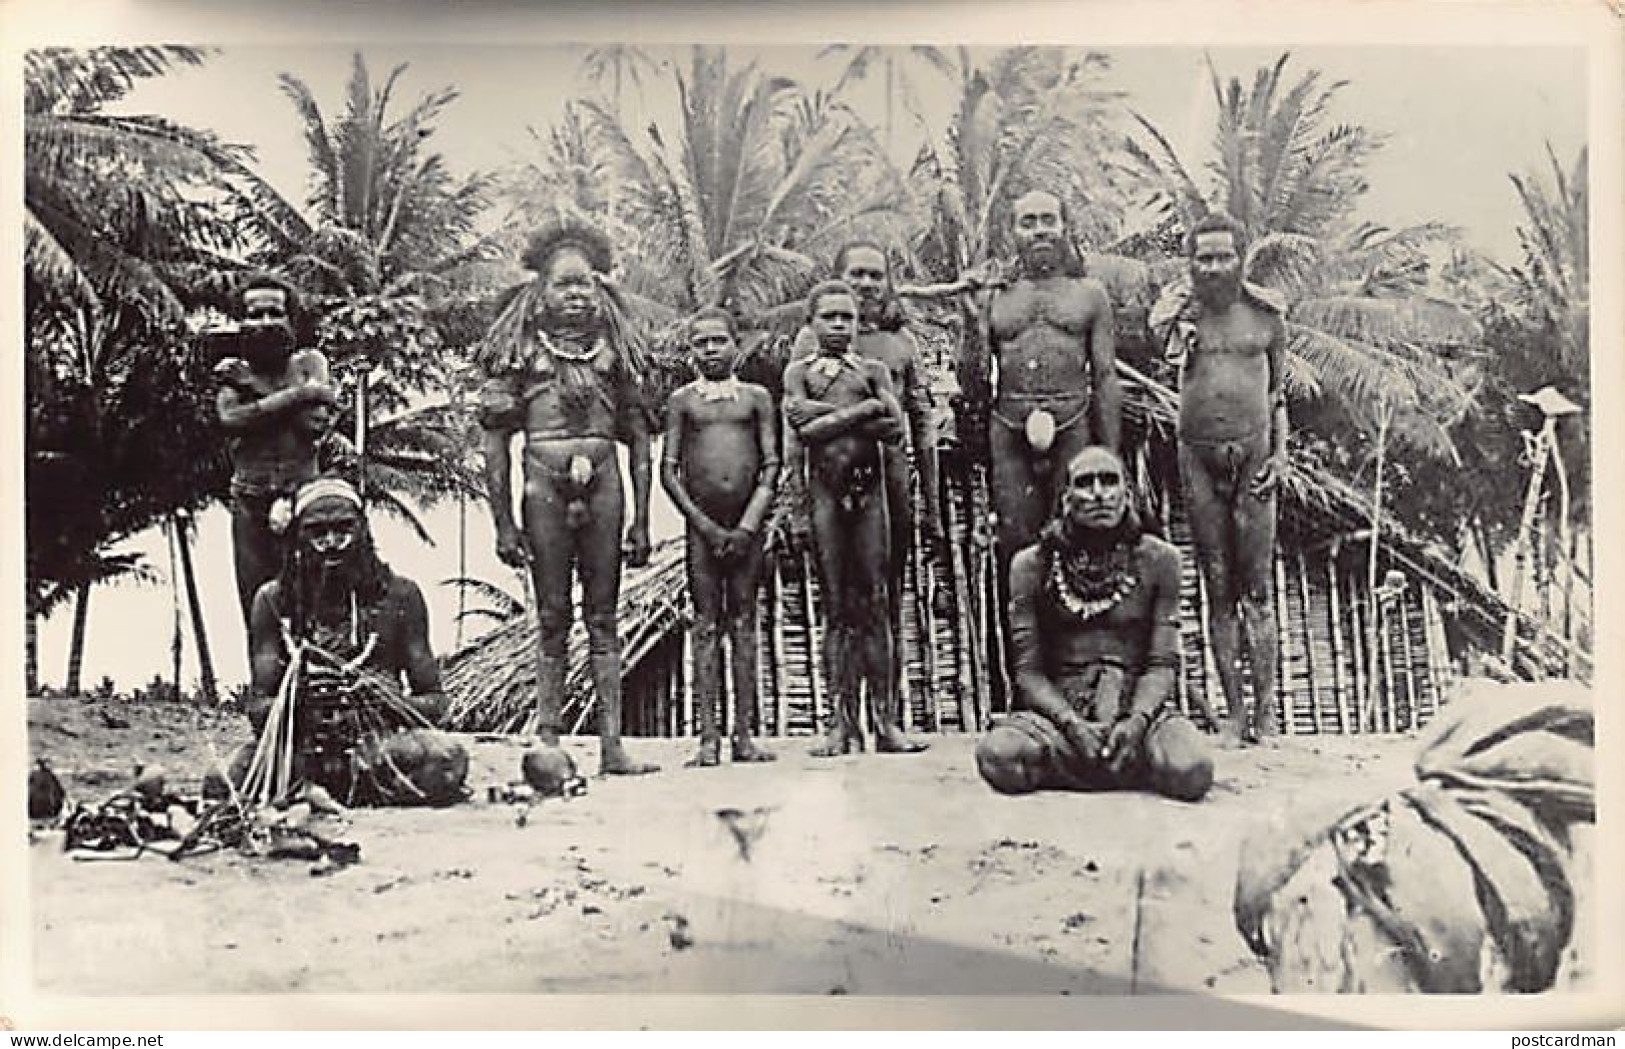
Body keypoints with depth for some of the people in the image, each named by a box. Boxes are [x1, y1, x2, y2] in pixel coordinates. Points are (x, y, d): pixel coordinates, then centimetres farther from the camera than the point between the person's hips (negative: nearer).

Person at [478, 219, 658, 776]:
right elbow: (495, 443, 2)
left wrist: (641, 520, 6)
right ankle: (547, 743, 7)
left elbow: (639, 439, 12)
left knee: (603, 617, 3)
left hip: (603, 484, 2)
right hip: (546, 484, -2)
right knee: (552, 618, 1)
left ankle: (611, 745, 5)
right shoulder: (521, 353, 5)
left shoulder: (611, 349, 12)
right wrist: (504, 523, -4)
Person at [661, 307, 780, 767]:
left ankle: (743, 735, 6)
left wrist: (747, 525, -7)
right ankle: (708, 737, 1)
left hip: (746, 525, 1)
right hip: (702, 524, -1)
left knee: (744, 624, 3)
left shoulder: (756, 397, 9)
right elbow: (668, 470, 3)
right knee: (706, 626, 0)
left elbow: (771, 466, 4)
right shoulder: (681, 400, 8)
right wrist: (704, 524, -7)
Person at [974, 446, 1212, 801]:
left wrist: (1137, 719, -19)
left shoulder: (1158, 560, 5)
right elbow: (1027, 670, 0)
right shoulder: (1032, 565, 3)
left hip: (1138, 707, 1)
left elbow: (1162, 663, 1)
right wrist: (1071, 724, -18)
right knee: (996, 756, -32)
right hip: (1058, 708, 0)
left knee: (1191, 772, -31)